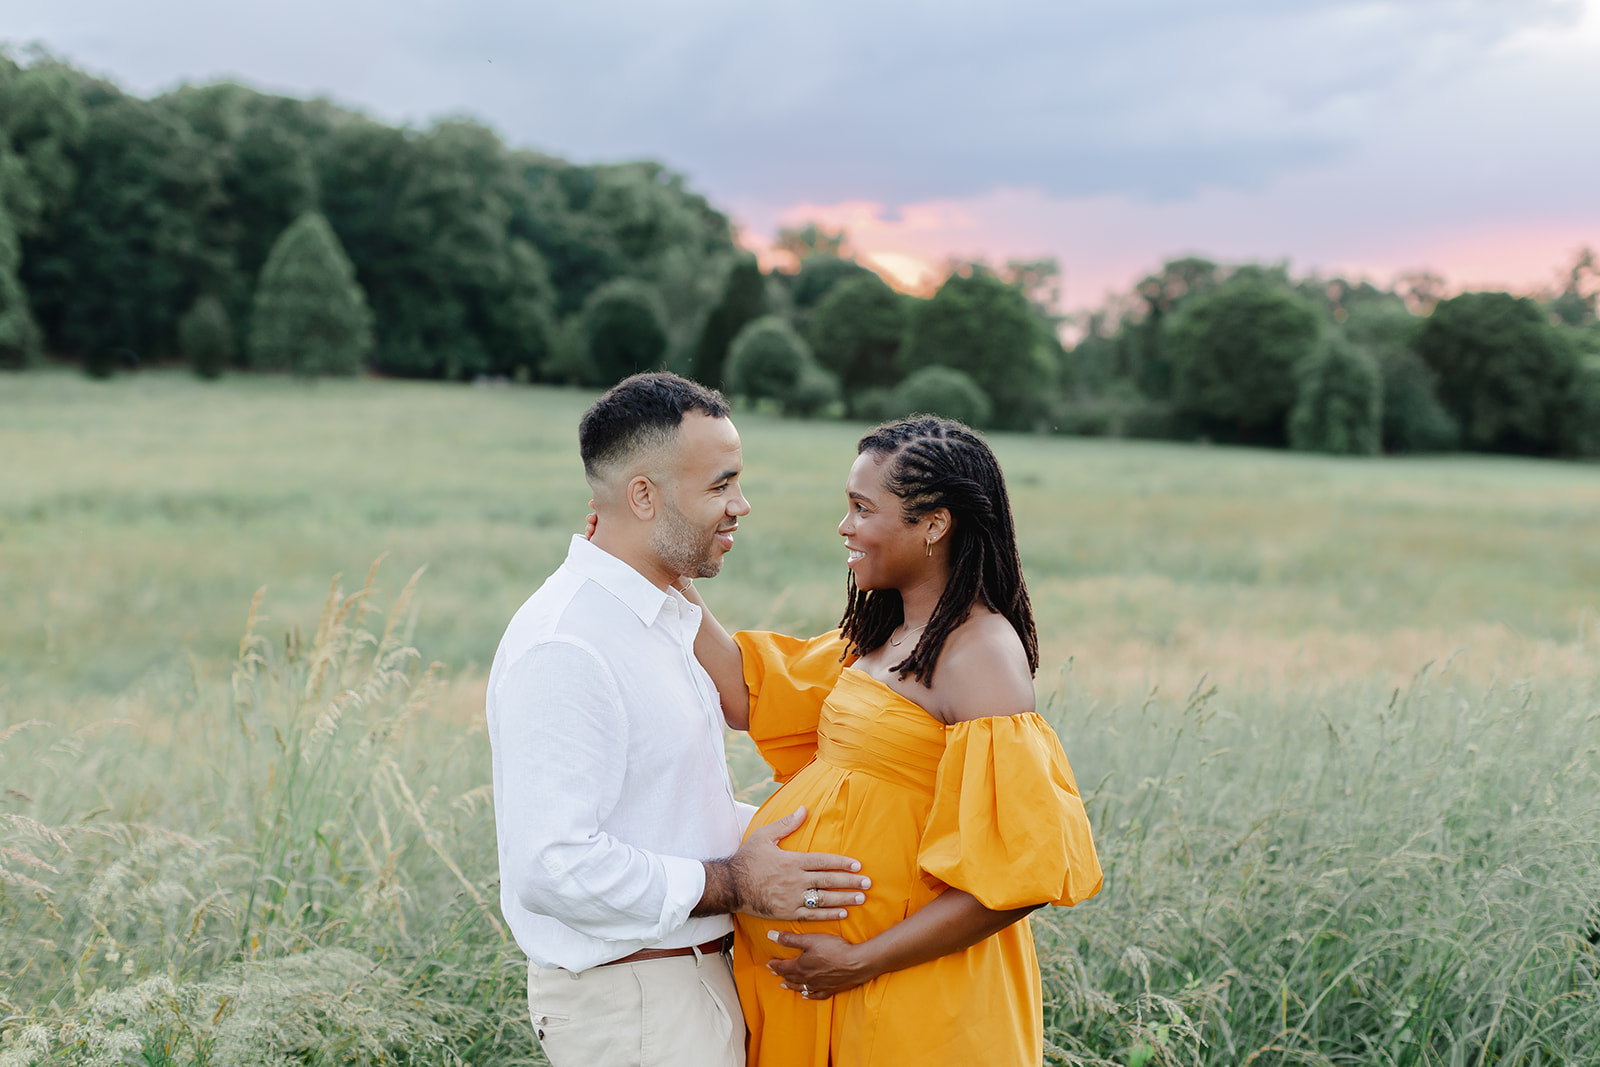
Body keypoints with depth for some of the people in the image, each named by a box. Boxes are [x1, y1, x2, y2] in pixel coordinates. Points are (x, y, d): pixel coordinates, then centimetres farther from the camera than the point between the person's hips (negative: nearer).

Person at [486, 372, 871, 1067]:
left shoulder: (665, 619, 11)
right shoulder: (564, 649, -23)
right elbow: (554, 867, -28)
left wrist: (767, 830, 6)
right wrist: (731, 885, -20)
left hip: (689, 975, 9)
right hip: (628, 1004, -9)